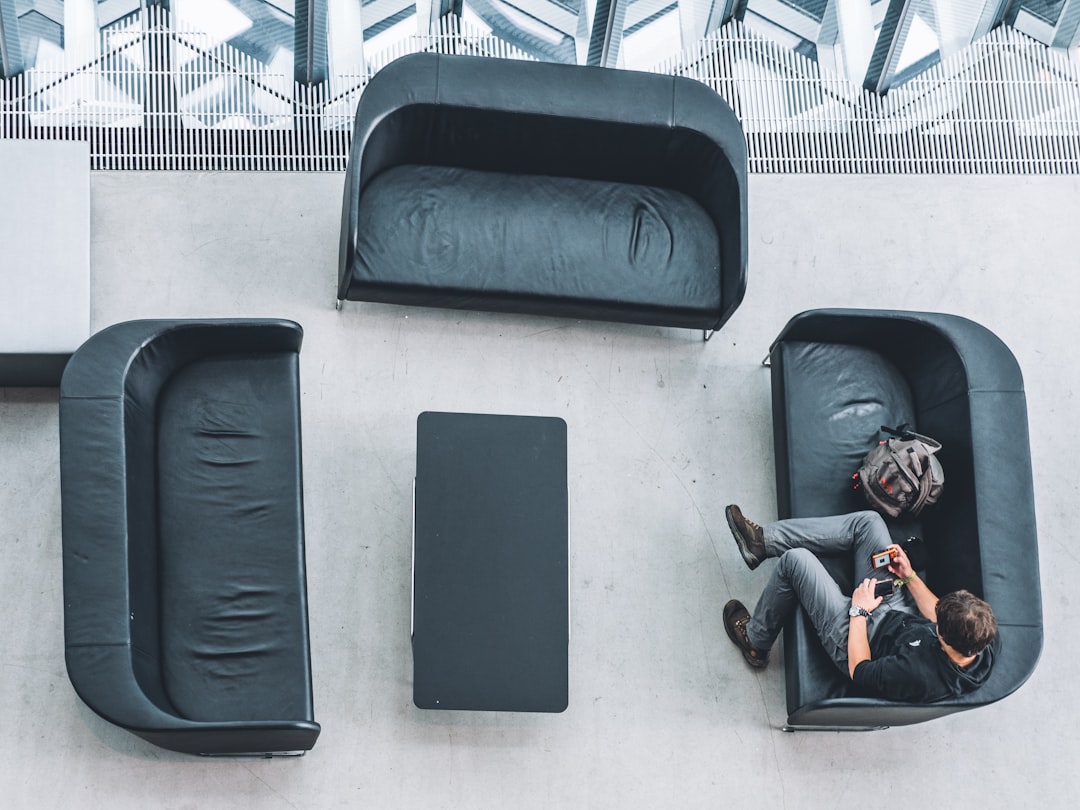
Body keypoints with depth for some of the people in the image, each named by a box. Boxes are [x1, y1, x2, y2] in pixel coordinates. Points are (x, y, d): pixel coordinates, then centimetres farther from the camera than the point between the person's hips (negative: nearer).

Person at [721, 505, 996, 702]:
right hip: (900, 613, 7)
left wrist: (859, 611, -18)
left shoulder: (918, 675, -42)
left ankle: (755, 642, 20)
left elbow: (859, 673, -25)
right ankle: (763, 540, 13)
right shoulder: (983, 653, -23)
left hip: (855, 637, -7)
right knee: (868, 521, 0)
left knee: (795, 560, -10)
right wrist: (910, 577, -4)